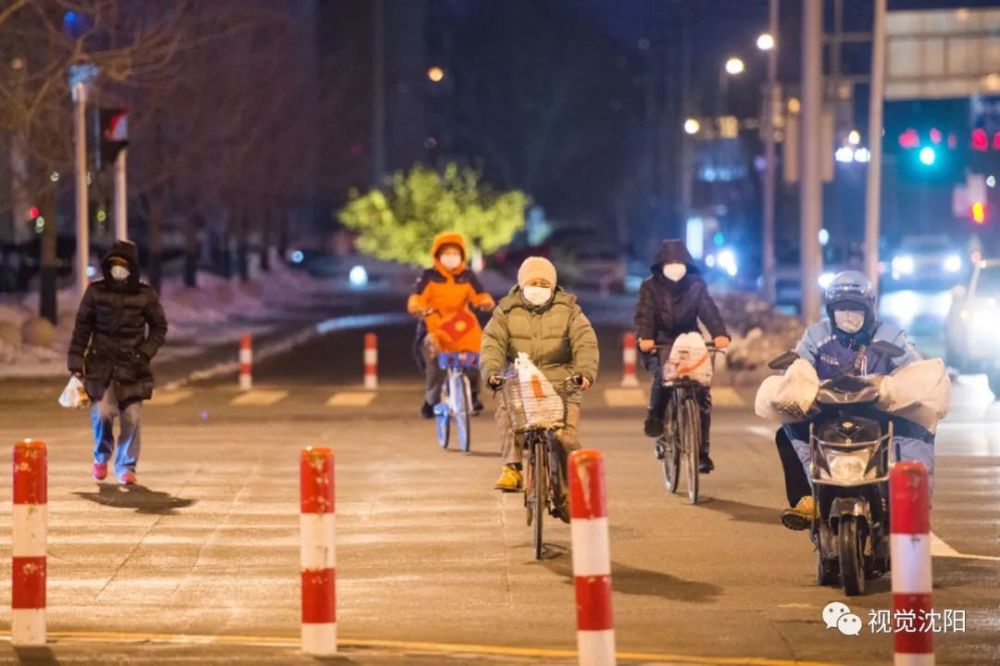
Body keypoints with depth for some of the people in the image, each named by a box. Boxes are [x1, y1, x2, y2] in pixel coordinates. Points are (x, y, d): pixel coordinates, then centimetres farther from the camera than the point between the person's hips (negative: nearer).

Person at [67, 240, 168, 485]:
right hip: (101, 362, 0)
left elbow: (159, 327, 10)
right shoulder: (96, 292, 1)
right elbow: (82, 327, 6)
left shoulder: (145, 295, 1)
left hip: (132, 365, 0)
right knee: (102, 411, -14)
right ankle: (101, 456, 14)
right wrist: (75, 361, 3)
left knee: (132, 417, -5)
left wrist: (146, 352, -3)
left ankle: (126, 466, 12)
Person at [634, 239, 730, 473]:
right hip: (660, 345, -2)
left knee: (702, 391, -9)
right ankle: (655, 417, -6)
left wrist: (720, 334, -27)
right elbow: (644, 313, -11)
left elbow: (708, 310, -8)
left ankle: (702, 450, -2)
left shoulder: (696, 285, 6)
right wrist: (644, 337, -32)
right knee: (661, 376, -32)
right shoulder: (650, 286, 3)